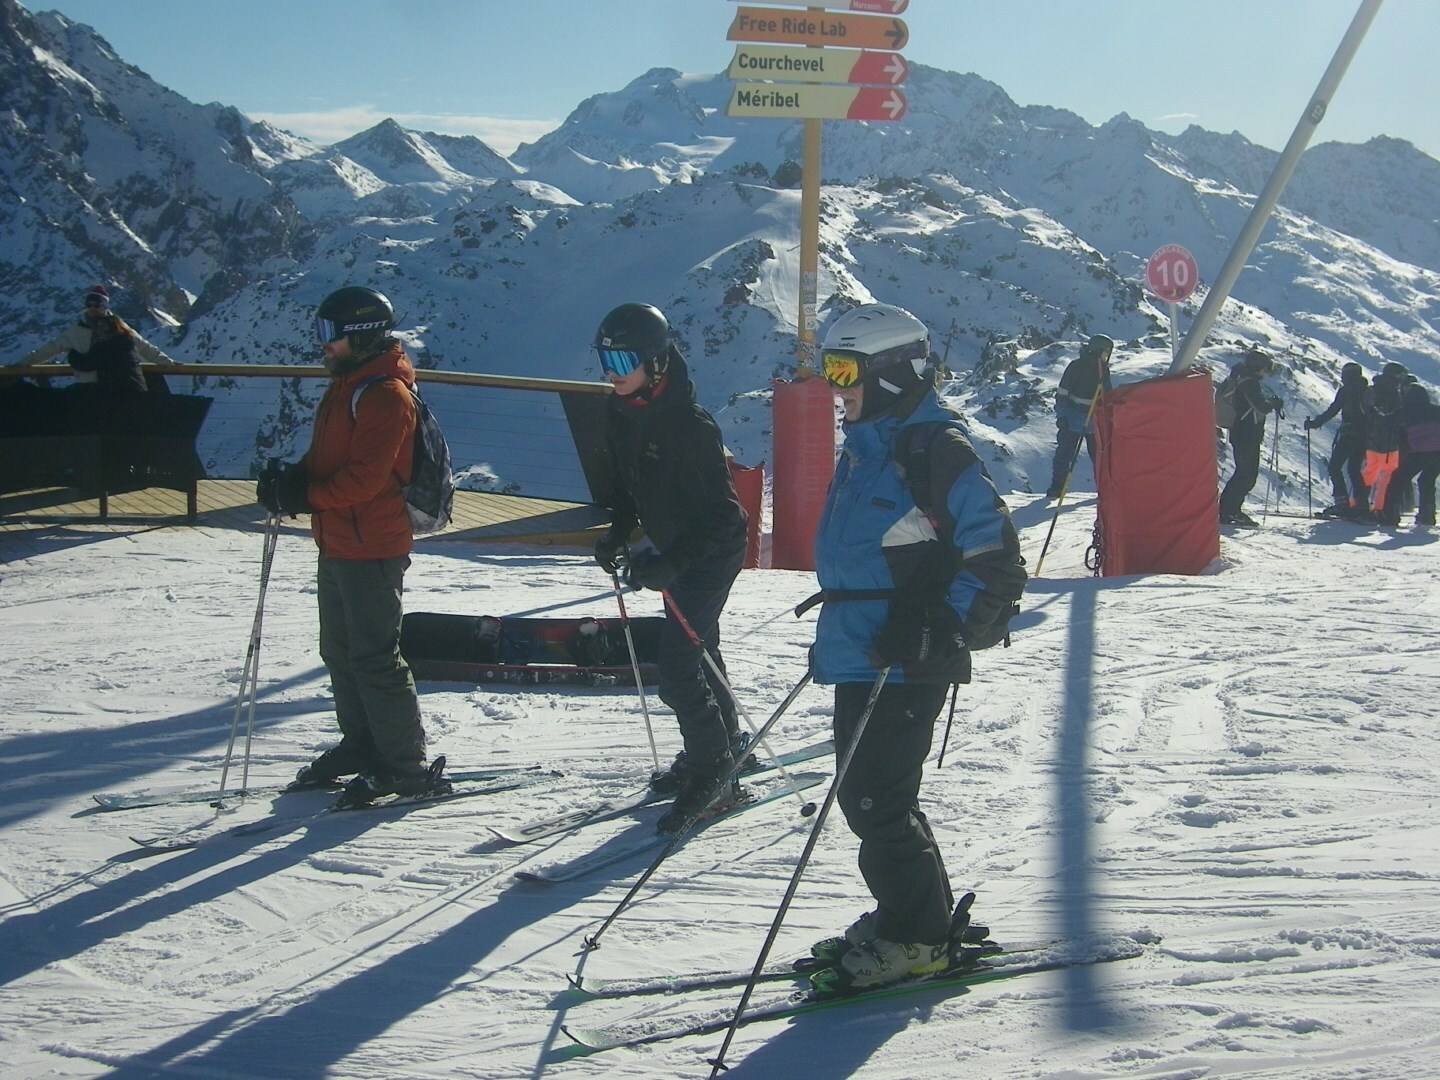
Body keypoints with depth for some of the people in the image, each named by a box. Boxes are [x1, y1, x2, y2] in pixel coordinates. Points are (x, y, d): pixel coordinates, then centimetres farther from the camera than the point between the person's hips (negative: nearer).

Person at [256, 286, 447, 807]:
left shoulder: (385, 394, -17)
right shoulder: (346, 387, 16)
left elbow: (365, 477, -24)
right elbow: (326, 459, 20)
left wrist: (304, 495, -19)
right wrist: (292, 479, 1)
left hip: (372, 549, -10)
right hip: (339, 545, 10)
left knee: (374, 657, -6)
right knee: (340, 650, 17)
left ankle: (406, 765, 1)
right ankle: (361, 744, 29)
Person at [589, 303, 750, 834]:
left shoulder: (689, 424, -27)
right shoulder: (619, 413, -3)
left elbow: (720, 513, -26)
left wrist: (667, 565, -33)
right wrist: (618, 534, -2)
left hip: (712, 553, -9)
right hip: (673, 550, 9)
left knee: (678, 668, -11)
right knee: (696, 652, 21)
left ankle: (711, 773, 3)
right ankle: (725, 745, 39)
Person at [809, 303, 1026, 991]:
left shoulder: (935, 450, -15)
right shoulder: (868, 445, 13)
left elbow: (997, 562, -16)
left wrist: (940, 632, -23)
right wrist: (835, 631, 25)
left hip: (904, 667, -9)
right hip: (860, 656, 9)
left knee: (874, 800, -4)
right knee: (868, 797, 14)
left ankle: (915, 937, 9)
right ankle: (911, 917, 27)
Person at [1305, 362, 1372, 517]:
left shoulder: (1346, 391, -6)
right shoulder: (1367, 391, 12)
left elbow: (1332, 411, -10)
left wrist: (1315, 423, -2)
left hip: (1349, 434, -7)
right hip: (1365, 436, 7)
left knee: (1334, 466, 0)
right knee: (1355, 468, 16)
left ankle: (1342, 502, -12)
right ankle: (1362, 503, 9)